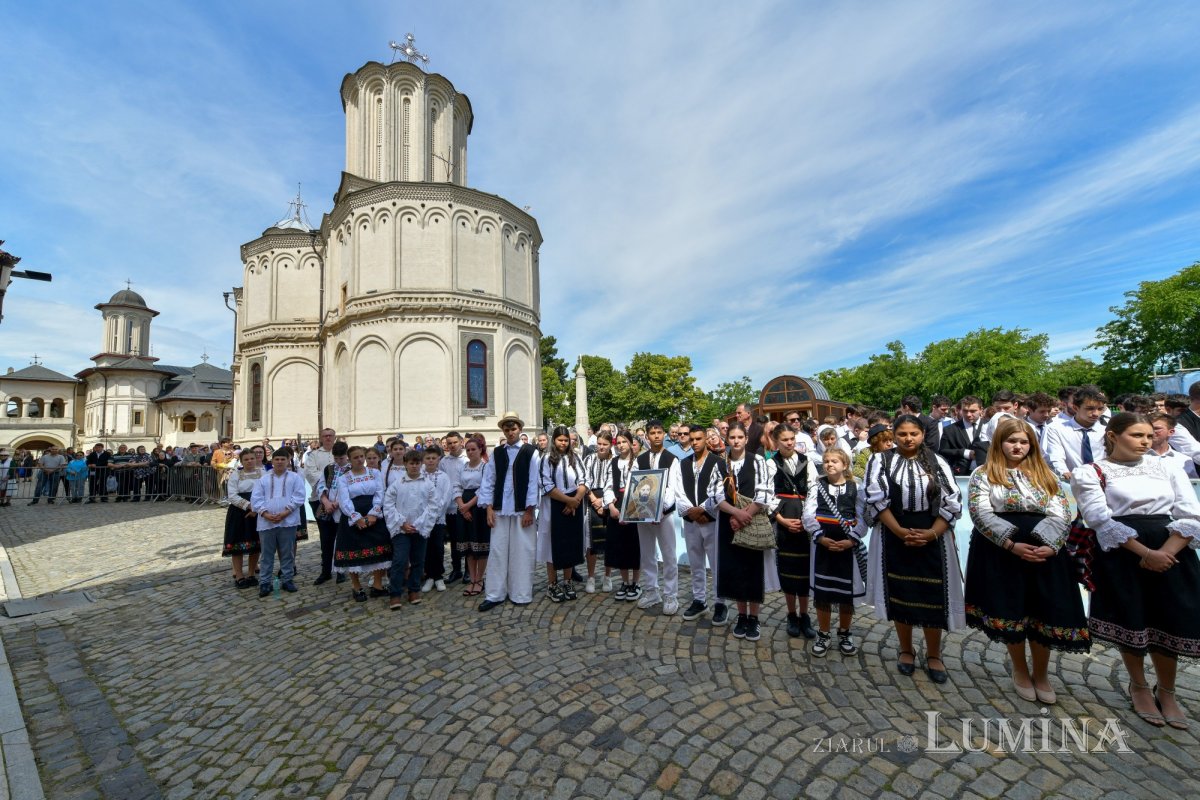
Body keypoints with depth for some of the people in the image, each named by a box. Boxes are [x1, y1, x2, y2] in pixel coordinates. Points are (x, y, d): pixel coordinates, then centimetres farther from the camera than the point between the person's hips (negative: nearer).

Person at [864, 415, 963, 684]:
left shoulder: (937, 463, 5)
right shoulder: (881, 460, -1)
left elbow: (951, 503, 0)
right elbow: (875, 499, -9)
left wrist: (931, 533, -12)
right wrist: (900, 531, -16)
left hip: (932, 538, 1)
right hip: (894, 538, -1)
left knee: (933, 597, 6)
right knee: (901, 594, 8)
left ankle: (934, 655, 26)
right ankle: (906, 650, 27)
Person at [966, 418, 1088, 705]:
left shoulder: (1046, 475, 9)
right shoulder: (983, 474, -2)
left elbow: (1061, 515, 1)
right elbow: (981, 515, -10)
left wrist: (1049, 546, -15)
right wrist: (1012, 545, -19)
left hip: (1044, 554, 3)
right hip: (1000, 554, -3)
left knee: (1044, 615, 7)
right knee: (1010, 614, 6)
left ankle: (1040, 674, 29)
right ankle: (1020, 672, 27)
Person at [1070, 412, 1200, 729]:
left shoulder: (1166, 468, 11)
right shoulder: (1090, 473, -2)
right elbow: (1101, 519, -11)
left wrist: (1165, 552, -11)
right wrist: (1146, 553, -17)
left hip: (1172, 553, 4)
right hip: (1122, 556, -4)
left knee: (1169, 622, 8)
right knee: (1132, 622, 6)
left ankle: (1166, 692, 32)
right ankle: (1139, 688, 29)